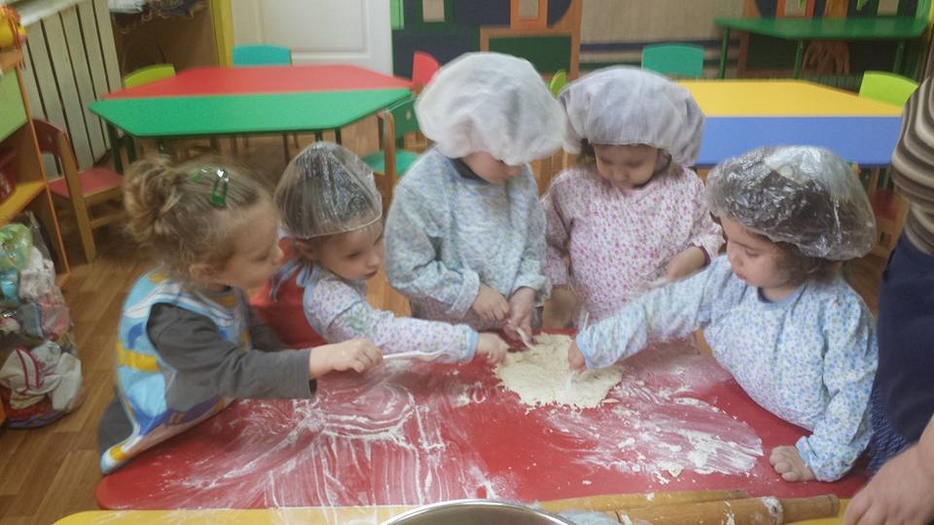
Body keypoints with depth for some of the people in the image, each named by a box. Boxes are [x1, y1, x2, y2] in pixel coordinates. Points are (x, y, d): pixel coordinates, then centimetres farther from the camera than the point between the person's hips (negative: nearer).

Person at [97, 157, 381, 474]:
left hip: (206, 425, 7)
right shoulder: (171, 319, -34)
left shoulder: (215, 282, -12)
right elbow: (238, 373, -41)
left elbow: (254, 333, 5)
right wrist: (326, 358, -49)